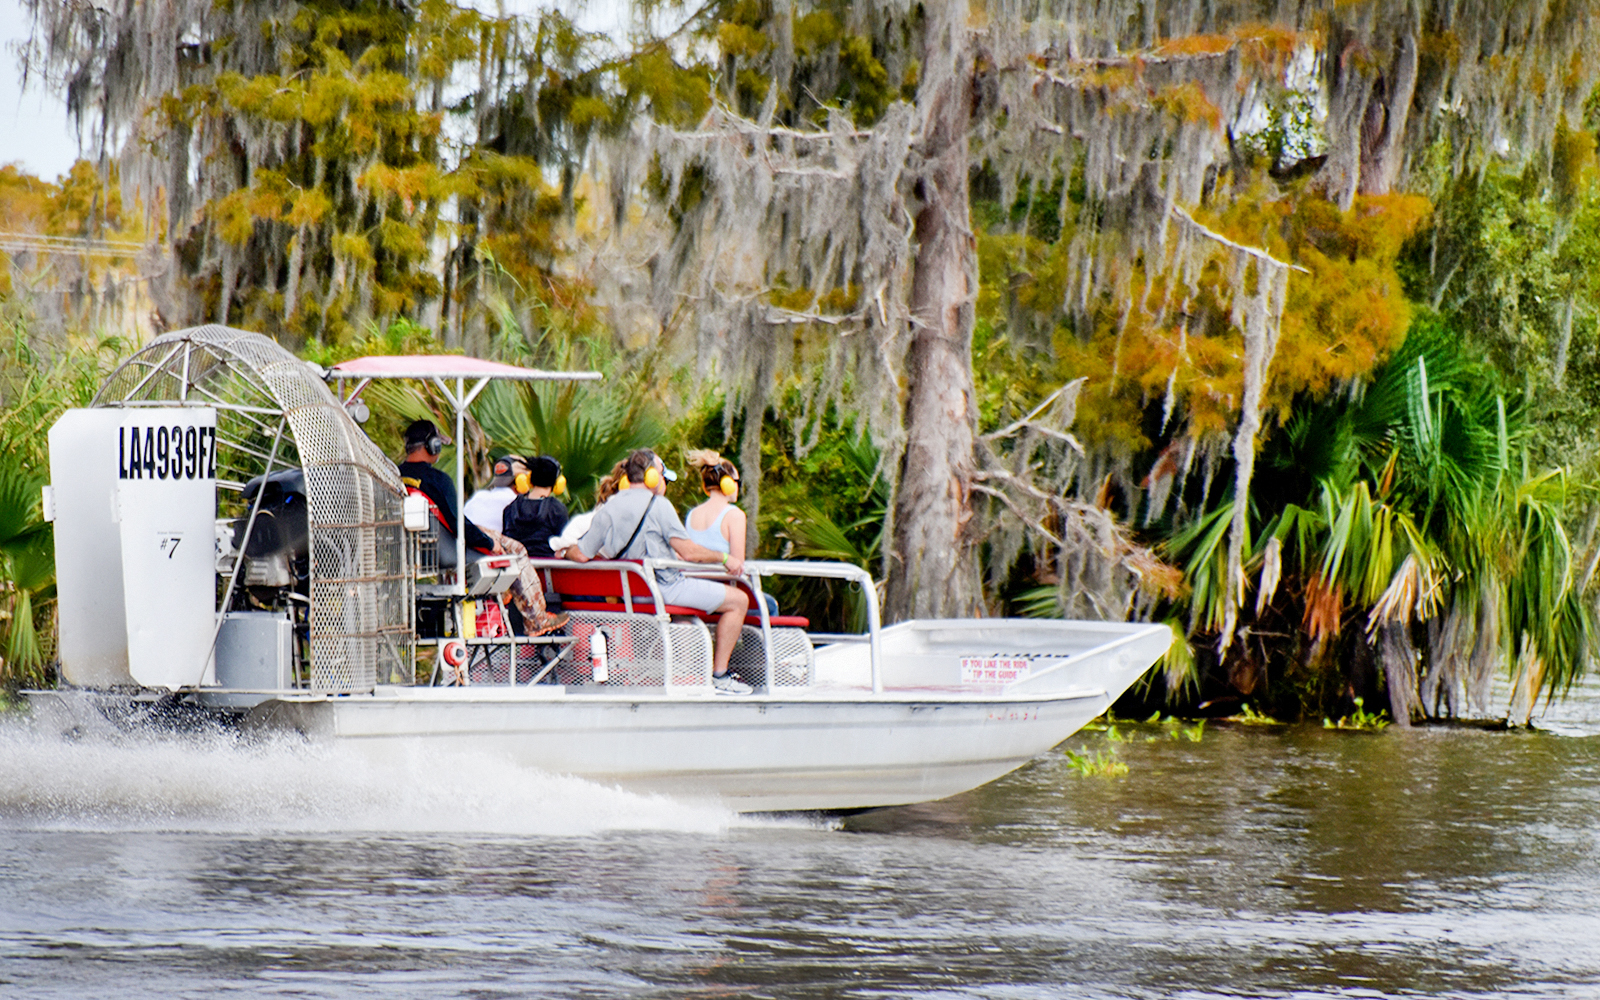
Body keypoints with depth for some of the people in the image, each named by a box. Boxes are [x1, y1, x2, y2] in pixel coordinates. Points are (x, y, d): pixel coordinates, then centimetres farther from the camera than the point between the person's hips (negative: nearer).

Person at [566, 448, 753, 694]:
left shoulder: (607, 510, 4)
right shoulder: (658, 505, -14)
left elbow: (581, 555, 2)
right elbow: (688, 552, -16)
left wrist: (565, 552, 24)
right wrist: (725, 558, -3)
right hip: (665, 588, -8)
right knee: (738, 600, 0)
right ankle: (719, 676, -2)